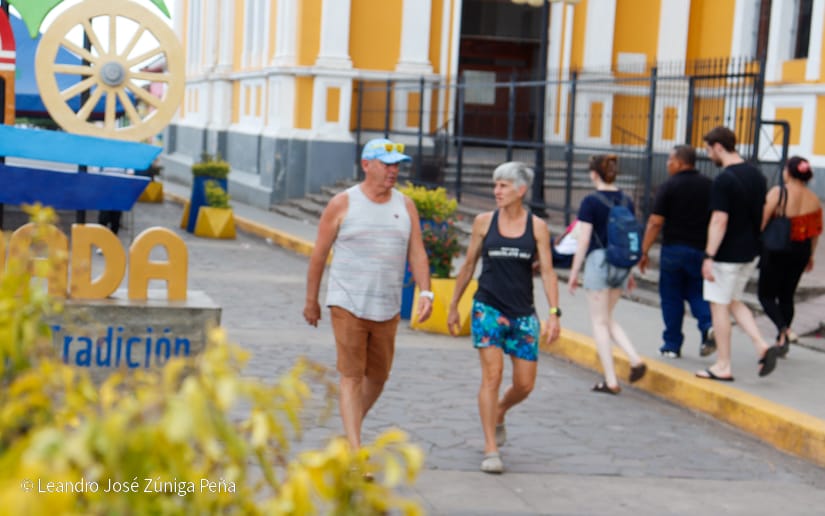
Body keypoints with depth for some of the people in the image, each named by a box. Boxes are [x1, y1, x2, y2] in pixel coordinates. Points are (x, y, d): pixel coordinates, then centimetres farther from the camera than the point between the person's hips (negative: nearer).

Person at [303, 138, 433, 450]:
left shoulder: (405, 206, 6)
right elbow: (319, 254, 1)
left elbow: (417, 254, 2)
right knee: (352, 376, -6)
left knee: (378, 377, 13)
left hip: (387, 308, 4)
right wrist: (311, 301, 4)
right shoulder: (342, 204, -5)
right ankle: (355, 451, -7)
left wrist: (425, 293, -13)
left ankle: (350, 432, 36)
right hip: (347, 306, -4)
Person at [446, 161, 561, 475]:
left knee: (525, 384, 3)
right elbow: (469, 265, 10)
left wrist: (554, 313, -11)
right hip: (488, 307, -1)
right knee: (492, 374, -13)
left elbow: (547, 272, -1)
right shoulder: (484, 222, 2)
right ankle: (491, 450, -8)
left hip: (523, 313, 1)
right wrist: (453, 305, 13)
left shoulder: (537, 227, 1)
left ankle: (498, 413, 37)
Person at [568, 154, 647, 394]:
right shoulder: (627, 201, 6)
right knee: (608, 319, 21)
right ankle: (635, 359, 2)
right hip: (621, 264, 6)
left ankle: (611, 381, 5)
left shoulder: (591, 201, -11)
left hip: (599, 260, -6)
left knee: (600, 322, 5)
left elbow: (584, 240, -11)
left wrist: (574, 273, -4)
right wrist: (630, 271, 20)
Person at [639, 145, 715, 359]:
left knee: (671, 298, 7)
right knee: (697, 293, 15)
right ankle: (708, 325, -11)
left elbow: (655, 222, -11)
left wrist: (644, 252, -5)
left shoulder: (669, 186, -7)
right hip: (701, 250, 3)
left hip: (674, 248, -3)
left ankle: (672, 345, 10)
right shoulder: (709, 186, 5)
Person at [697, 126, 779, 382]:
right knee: (734, 302, 20)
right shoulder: (756, 175, 7)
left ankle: (723, 367, 8)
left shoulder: (724, 180, -19)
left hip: (727, 254, -8)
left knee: (719, 306, 3)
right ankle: (762, 346, 5)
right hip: (750, 252, 8)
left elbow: (719, 221, -23)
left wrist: (709, 257, -20)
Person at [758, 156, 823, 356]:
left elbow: (762, 221, -19)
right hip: (801, 250, 5)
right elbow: (816, 231, 8)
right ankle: (783, 340, 18)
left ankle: (783, 329, -18)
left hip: (776, 249, -5)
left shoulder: (778, 192, -13)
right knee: (787, 295, 16)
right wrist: (810, 256, 20)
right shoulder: (813, 199, 2)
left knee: (766, 295, 5)